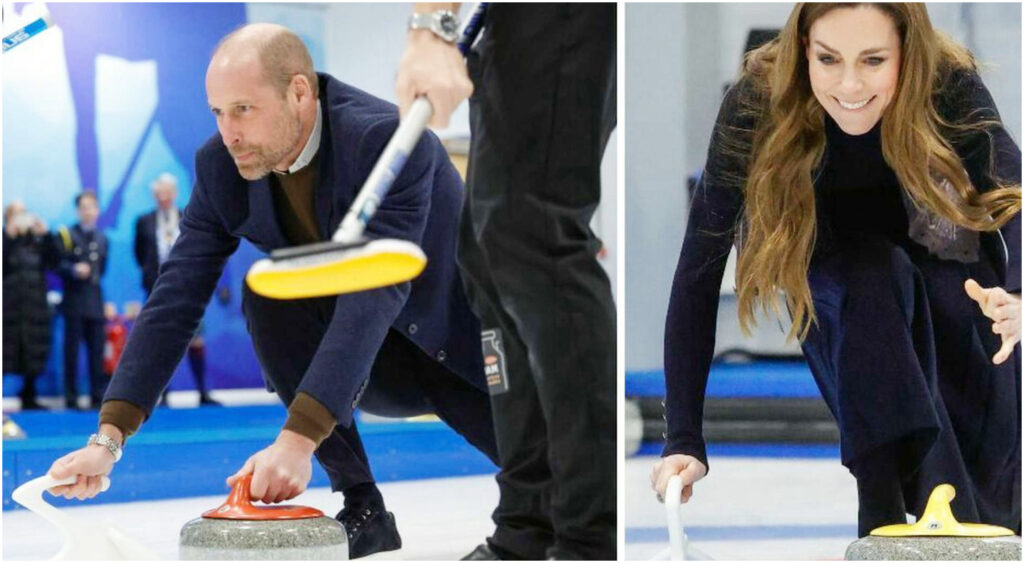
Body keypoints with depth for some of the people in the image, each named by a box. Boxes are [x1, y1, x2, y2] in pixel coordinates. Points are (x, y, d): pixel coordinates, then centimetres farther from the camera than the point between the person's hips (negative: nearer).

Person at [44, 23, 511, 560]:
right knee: (267, 296, -24)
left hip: (468, 350, -4)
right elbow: (174, 300, -16)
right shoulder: (222, 167, -13)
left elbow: (373, 297, -42)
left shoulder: (389, 140, -32)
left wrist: (298, 439, -50)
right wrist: (109, 437, -28)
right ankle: (361, 506, -13)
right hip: (376, 364, 5)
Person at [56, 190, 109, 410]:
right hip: (75, 302, -4)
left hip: (95, 302, 4)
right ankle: (71, 398, 2)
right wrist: (74, 270, -23)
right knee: (72, 351, -2)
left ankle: (98, 397, 8)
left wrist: (93, 275, 8)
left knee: (97, 351, 3)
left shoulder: (102, 238, 15)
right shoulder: (66, 235, 0)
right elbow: (57, 264, -8)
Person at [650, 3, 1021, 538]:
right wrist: (684, 441, -36)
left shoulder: (950, 87, -29)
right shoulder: (758, 102, -30)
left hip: (940, 259, 1)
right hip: (826, 270, 0)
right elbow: (700, 265, -30)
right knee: (872, 280, -35)